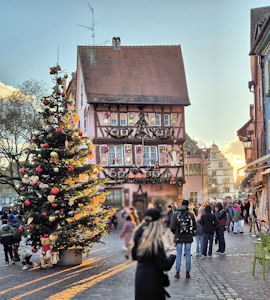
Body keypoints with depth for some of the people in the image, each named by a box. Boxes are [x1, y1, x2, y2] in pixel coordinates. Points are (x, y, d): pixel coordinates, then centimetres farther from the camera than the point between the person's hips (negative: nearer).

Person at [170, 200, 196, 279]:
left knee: (178, 255, 7)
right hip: (188, 237, 0)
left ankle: (177, 272, 7)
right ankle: (187, 272, 10)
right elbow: (194, 226, 2)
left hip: (179, 237, 0)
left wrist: (175, 232, 13)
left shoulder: (175, 214, -4)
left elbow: (172, 226, -5)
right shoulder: (191, 215, -2)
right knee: (188, 254, 8)